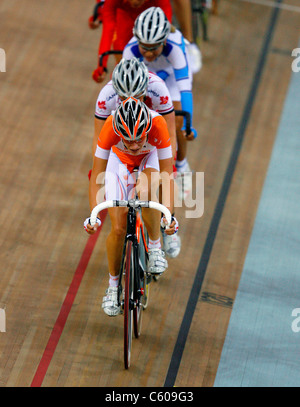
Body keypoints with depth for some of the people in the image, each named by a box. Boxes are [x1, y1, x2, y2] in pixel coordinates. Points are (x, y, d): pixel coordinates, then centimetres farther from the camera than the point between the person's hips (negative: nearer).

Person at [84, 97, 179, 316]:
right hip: (120, 161, 1)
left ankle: (155, 247, -12)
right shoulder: (110, 126, -37)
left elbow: (167, 173, -33)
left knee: (145, 191, -37)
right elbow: (97, 175, -30)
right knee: (118, 229, -9)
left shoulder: (157, 123, -38)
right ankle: (113, 286, 14)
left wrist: (168, 214, -43)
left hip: (151, 158, -1)